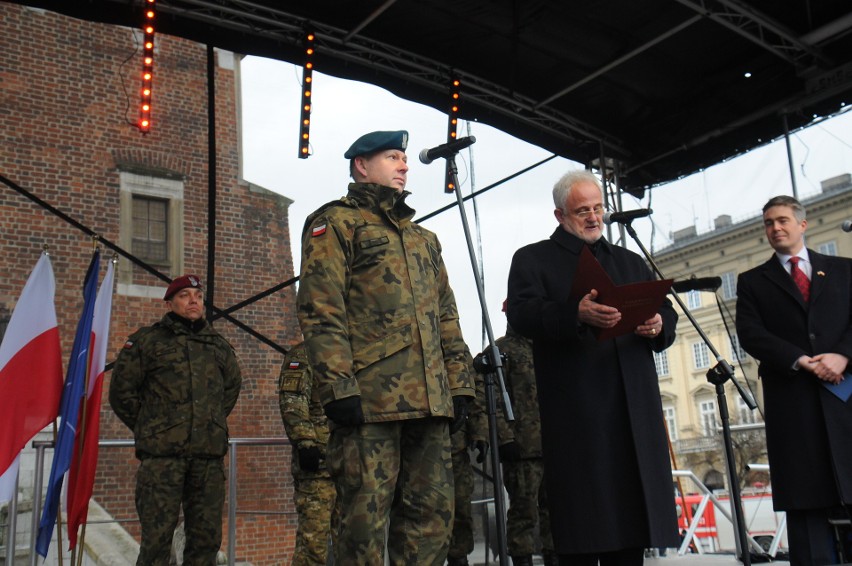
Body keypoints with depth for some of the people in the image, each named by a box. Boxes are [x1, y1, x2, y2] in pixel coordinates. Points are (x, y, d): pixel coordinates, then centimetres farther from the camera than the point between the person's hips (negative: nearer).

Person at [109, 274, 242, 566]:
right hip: (162, 454, -4)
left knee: (207, 535, 7)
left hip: (209, 454, 4)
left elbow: (232, 386, 29)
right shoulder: (147, 340, 4)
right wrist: (148, 429, 8)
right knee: (157, 534, -4)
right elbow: (121, 390, 6)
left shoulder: (219, 345, 15)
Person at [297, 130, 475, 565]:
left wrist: (458, 384, 14)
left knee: (432, 518, 8)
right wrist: (339, 388, -16)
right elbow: (320, 312, -7)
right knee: (366, 517, -4)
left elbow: (446, 318, 24)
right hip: (370, 400, -7)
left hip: (430, 403, 7)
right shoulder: (335, 223, 4)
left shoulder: (424, 238, 26)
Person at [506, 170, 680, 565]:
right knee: (583, 530, -5)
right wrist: (576, 314, -24)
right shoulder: (533, 259, 11)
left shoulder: (630, 262, 27)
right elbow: (521, 314, -6)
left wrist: (659, 325, -5)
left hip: (635, 409, 4)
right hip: (576, 414, -4)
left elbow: (668, 314, 20)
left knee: (632, 523, 3)